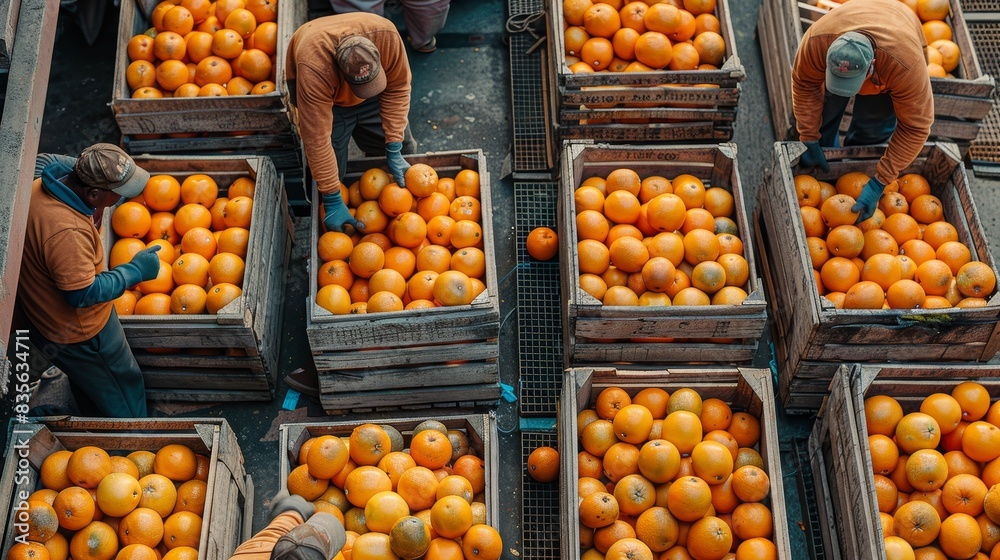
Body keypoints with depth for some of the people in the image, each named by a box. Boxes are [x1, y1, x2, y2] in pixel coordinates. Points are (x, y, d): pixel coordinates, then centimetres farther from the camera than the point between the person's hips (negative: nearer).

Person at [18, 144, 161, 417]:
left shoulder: (41, 185, -13)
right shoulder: (68, 232, -42)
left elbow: (44, 162, 13)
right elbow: (83, 294, -33)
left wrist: (80, 166, -1)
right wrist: (135, 270, -24)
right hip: (79, 333, -9)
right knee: (125, 391, 15)